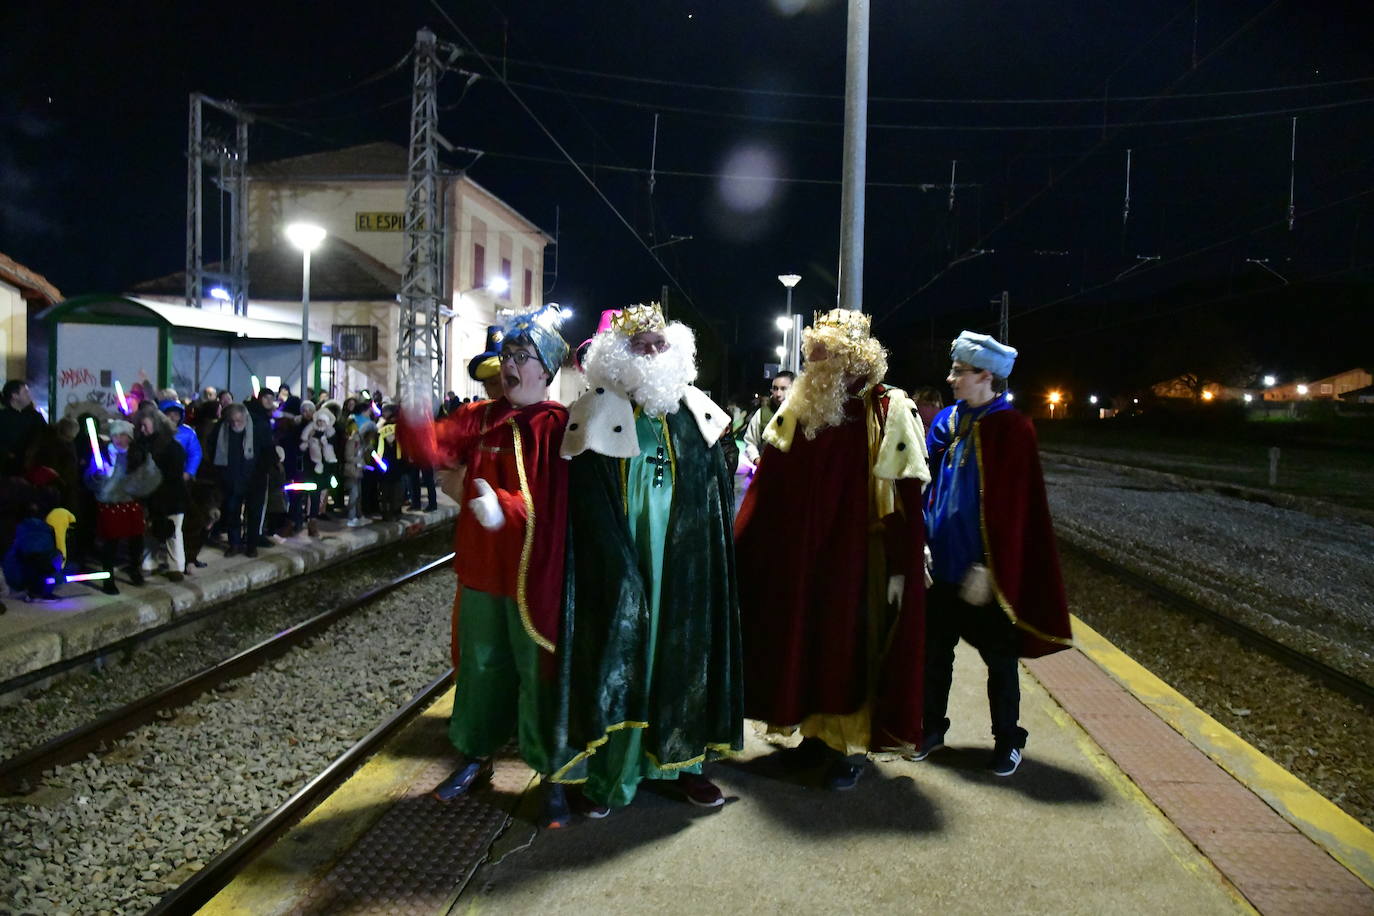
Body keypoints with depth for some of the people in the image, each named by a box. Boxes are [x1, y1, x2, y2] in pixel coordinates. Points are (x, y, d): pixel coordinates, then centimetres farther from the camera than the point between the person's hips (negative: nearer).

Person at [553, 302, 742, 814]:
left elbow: (715, 505, 8)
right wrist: (621, 573, -16)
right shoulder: (597, 417, -5)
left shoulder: (696, 415, 5)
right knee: (618, 660, 2)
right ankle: (609, 774, 15)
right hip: (618, 568, -3)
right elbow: (589, 509, -10)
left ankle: (682, 761, 25)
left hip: (683, 569, 4)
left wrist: (713, 565, 0)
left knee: (682, 657, 11)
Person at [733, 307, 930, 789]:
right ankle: (816, 732, 30)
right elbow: (770, 486, 4)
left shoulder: (892, 412, -10)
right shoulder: (800, 407, 3)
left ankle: (851, 745, 21)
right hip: (804, 557, 5)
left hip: (860, 557, -4)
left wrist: (901, 568, -13)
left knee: (851, 650, 6)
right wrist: (745, 546, 2)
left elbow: (908, 500, -11)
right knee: (804, 643, 12)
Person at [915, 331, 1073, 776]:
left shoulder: (1011, 429, -13)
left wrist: (987, 567, -16)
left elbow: (1010, 507, -15)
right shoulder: (948, 420, 5)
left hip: (984, 570, -6)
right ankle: (932, 728, 29)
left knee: (999, 658, 9)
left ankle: (1008, 740, 25)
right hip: (943, 564, 6)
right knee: (934, 650, 14)